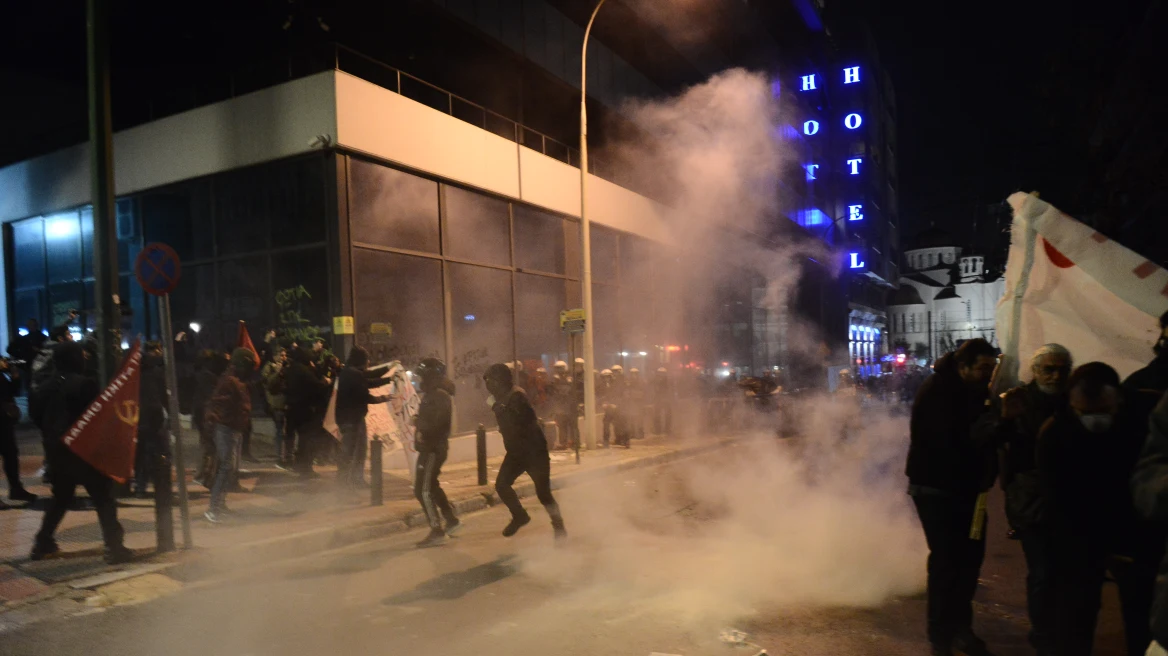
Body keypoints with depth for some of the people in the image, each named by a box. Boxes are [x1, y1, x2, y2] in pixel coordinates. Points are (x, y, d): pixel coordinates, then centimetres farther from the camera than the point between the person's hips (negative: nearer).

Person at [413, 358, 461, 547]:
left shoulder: (439, 396, -18)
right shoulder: (431, 394, 13)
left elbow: (433, 424, -26)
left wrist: (418, 422, -11)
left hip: (433, 449, -10)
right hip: (429, 447, 10)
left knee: (423, 491, -7)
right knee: (431, 487, 20)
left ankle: (437, 532, -2)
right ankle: (452, 521, 29)